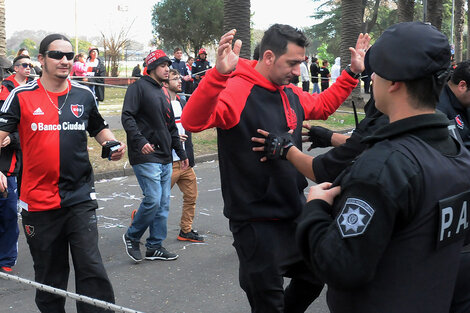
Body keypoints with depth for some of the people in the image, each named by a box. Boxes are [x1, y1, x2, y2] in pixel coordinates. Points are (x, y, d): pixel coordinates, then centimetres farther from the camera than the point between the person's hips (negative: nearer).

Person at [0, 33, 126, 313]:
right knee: (49, 276, 12)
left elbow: (99, 128, 23)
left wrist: (113, 144, 2)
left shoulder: (84, 95, 7)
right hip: (38, 202, -1)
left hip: (80, 198, 1)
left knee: (92, 270, -8)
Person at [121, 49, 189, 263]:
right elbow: (127, 117, -14)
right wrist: (140, 141, -26)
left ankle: (155, 246, 15)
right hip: (146, 157, -8)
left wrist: (181, 153, 26)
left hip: (165, 158, 8)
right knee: (153, 200, -13)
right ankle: (132, 237, 8)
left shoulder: (163, 92, 20)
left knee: (163, 203, 7)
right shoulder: (139, 87, -4)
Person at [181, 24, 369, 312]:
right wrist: (219, 74, -50)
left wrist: (352, 73, 17)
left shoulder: (292, 94, 5)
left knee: (312, 281, 23)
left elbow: (323, 105, 26)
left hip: (296, 213, 8)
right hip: (257, 223, -8)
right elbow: (193, 121, -36)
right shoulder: (237, 91, -20)